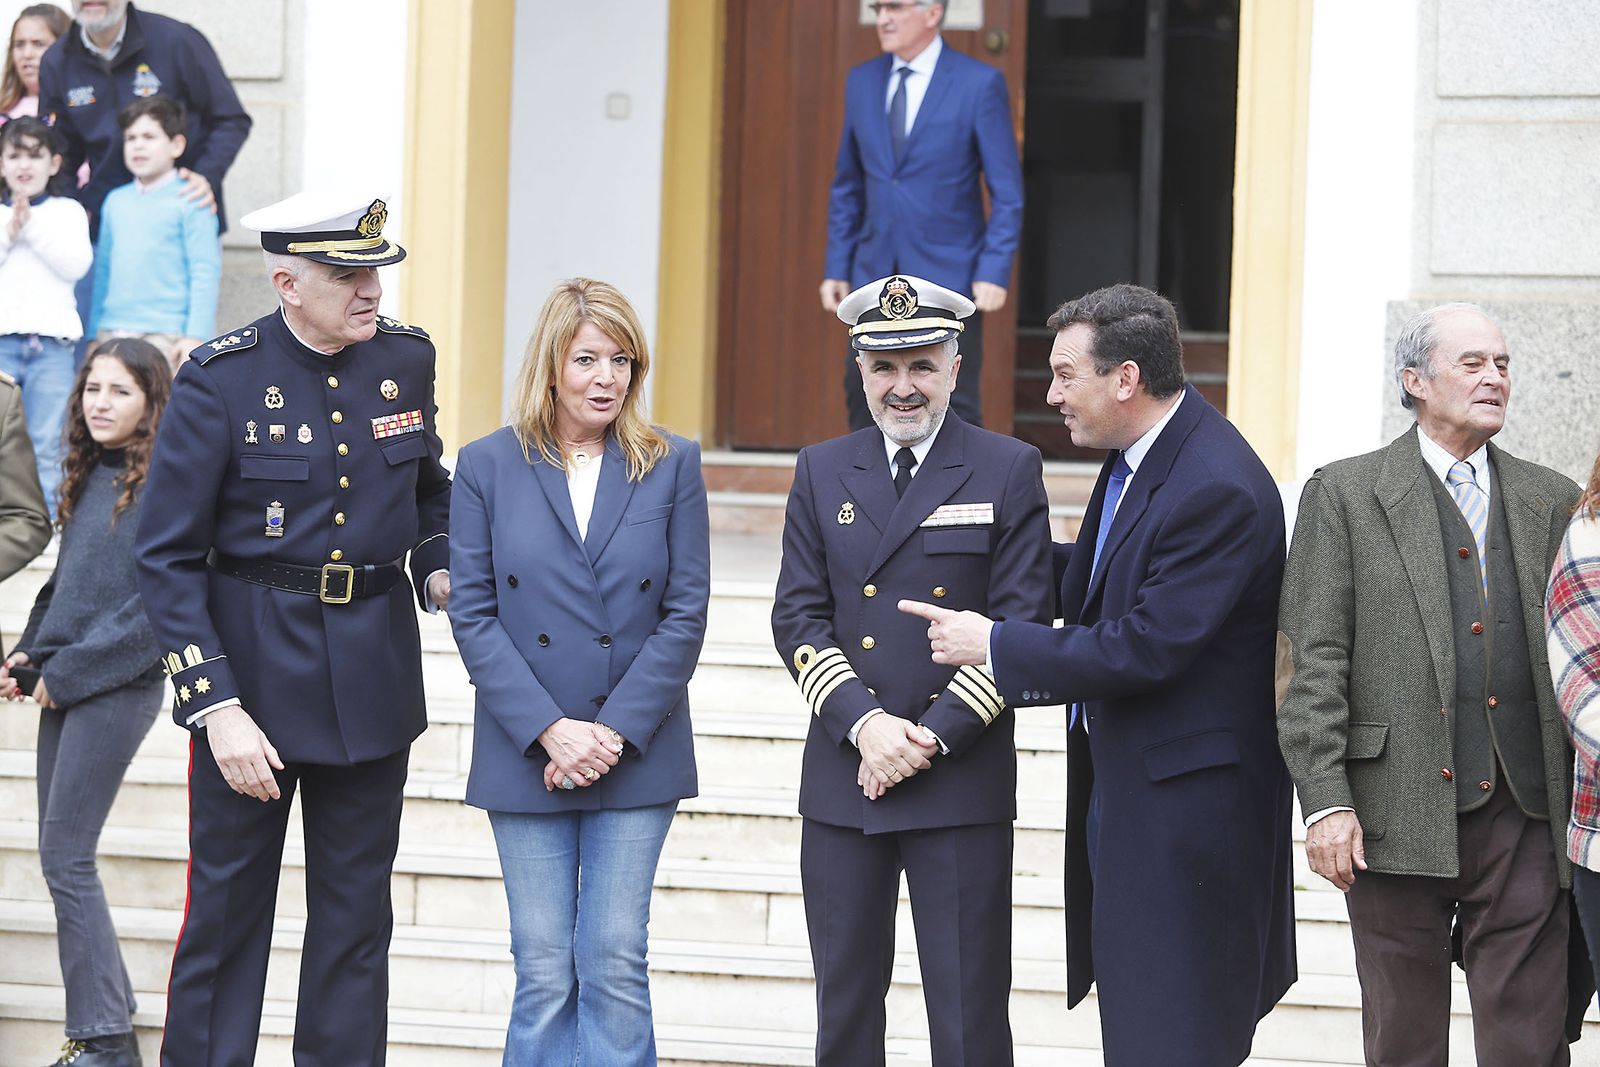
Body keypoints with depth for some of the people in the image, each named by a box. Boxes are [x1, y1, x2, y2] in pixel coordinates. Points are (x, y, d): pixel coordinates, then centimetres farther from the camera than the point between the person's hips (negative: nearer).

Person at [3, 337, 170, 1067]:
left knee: (65, 858, -7)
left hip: (117, 686, -8)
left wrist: (69, 671, -14)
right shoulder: (90, 476, 11)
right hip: (64, 686, 8)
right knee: (63, 855, 8)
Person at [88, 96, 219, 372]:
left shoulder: (189, 201, -3)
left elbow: (205, 273, -7)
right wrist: (93, 333, 18)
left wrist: (196, 336, -13)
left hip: (167, 336, -6)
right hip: (113, 330, 6)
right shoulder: (116, 201, 14)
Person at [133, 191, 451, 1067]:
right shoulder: (221, 379, -11)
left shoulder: (404, 360, 2)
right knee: (227, 904, 2)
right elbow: (167, 559, -11)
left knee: (356, 911, 9)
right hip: (253, 665, -4)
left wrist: (440, 567, 1)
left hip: (372, 671, 4)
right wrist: (215, 706, -18)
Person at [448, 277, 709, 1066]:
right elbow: (472, 615, -2)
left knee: (615, 964, -2)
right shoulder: (487, 466, 3)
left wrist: (615, 732, -10)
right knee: (543, 972, 1)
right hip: (525, 758, 0)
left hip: (636, 756, 0)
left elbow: (685, 613, -1)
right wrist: (549, 730, -12)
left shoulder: (671, 465, 3)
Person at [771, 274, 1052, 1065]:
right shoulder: (821, 473, 10)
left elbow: (1022, 623, -4)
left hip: (962, 784, -3)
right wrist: (863, 723, -12)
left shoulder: (1009, 472, 1)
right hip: (843, 780, 3)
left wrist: (935, 735, -13)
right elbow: (798, 617, 4)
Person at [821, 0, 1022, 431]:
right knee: (863, 397, 4)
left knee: (955, 408, -2)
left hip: (948, 273, -5)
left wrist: (995, 271, -14)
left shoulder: (980, 84, -6)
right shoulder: (861, 82, 9)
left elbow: (1007, 192, -6)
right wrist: (836, 266, 10)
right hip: (875, 277, 5)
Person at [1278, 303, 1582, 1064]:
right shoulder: (1344, 495, 3)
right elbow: (1314, 659, -2)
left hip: (1525, 818, 2)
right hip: (1398, 819, -2)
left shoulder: (1551, 502, 13)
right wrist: (1325, 799, -11)